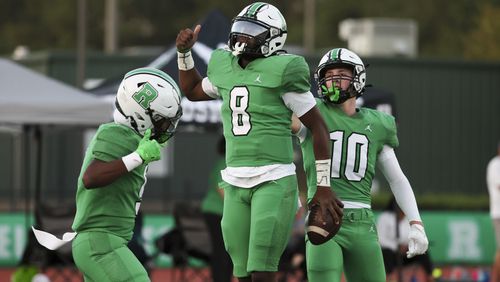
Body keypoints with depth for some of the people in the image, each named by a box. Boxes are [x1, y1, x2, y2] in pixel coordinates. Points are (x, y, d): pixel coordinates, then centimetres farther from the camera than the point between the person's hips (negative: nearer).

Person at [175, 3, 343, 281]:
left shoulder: (280, 71, -9)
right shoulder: (226, 68, 11)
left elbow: (318, 127, -5)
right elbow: (192, 91, 33)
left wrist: (324, 186, -5)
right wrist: (184, 52, 19)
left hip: (274, 182, -7)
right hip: (236, 185, 7)